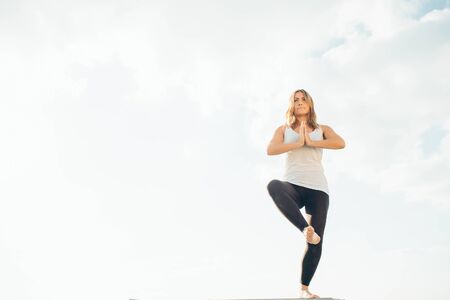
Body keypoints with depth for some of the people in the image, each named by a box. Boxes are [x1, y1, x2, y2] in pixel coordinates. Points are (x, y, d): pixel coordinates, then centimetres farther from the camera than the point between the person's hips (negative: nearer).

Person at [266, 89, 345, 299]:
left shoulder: (322, 129, 16)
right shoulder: (283, 129, 16)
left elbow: (341, 143, -5)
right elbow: (270, 150, -3)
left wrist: (310, 142, -6)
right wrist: (298, 143, -6)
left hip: (317, 189, 1)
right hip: (292, 187, -1)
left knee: (316, 243, -6)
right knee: (274, 185, -39)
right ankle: (306, 230, -41)